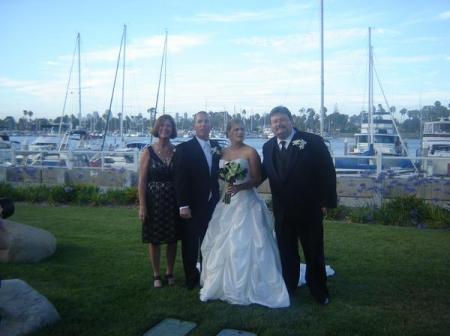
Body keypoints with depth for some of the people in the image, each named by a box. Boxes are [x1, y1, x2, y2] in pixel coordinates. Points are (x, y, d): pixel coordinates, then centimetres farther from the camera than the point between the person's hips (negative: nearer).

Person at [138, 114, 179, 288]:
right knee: (154, 240, 7)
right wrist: (142, 206, -10)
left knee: (172, 239, 10)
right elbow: (142, 181, -5)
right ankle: (156, 275, 23)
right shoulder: (148, 152, -4)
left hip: (172, 201, 2)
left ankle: (170, 273, 28)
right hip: (153, 200, -2)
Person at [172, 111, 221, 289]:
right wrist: (183, 205, -17)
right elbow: (180, 179, -12)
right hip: (192, 205, -4)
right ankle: (192, 279, 23)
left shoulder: (216, 147, 8)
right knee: (190, 245, 8)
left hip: (212, 204, 5)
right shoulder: (184, 148, -8)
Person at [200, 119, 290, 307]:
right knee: (222, 244, 9)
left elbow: (257, 179, -8)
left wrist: (239, 187, -23)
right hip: (226, 203, 5)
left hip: (246, 202, -5)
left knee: (244, 244, -6)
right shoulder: (222, 153, 11)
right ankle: (223, 284, 24)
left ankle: (248, 287, 7)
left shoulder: (250, 152, -4)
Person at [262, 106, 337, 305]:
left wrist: (326, 201, -11)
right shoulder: (268, 147, 4)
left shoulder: (312, 141, -10)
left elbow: (327, 172, -10)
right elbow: (264, 173, 10)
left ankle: (319, 293, 30)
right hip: (282, 212, 3)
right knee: (286, 255, 14)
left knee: (314, 255, 12)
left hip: (309, 211, -3)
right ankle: (288, 291, 29)